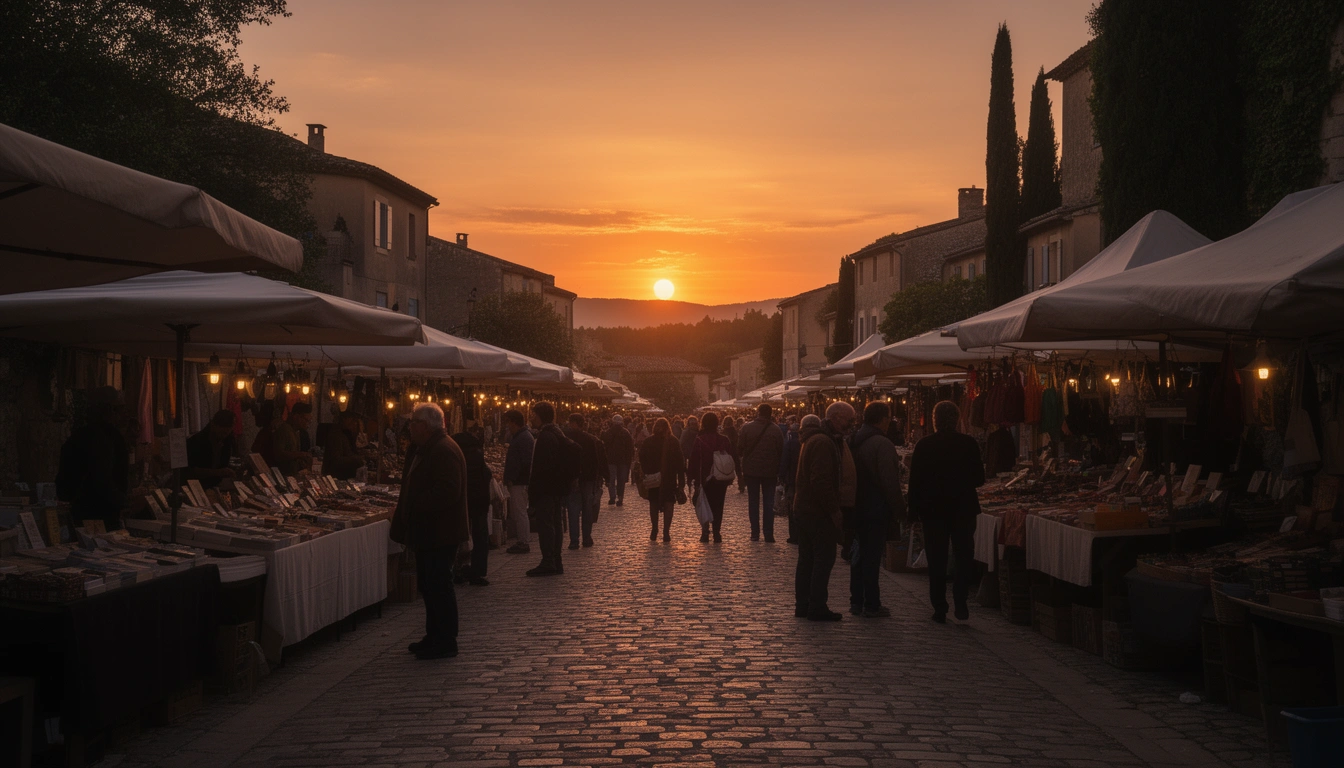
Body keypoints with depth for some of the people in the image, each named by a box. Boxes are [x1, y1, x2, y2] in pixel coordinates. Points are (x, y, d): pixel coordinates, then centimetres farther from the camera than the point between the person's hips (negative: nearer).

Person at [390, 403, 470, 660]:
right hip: (428, 532, 11)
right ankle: (435, 637, 25)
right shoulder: (424, 450, 16)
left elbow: (447, 492, -28)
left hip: (440, 533, -11)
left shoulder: (444, 451, -19)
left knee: (438, 585, -6)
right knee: (429, 585, 16)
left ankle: (445, 642, 1)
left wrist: (416, 507, -20)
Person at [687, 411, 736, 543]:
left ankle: (705, 531, -2)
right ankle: (717, 533, 4)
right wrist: (730, 477, 11)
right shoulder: (724, 440, -2)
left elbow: (693, 461, -11)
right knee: (718, 507, 9)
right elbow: (734, 458, 2)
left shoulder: (699, 441, -10)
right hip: (721, 480, 2)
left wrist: (691, 478, -5)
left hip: (705, 479, -2)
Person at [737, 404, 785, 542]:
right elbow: (781, 452, -4)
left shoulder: (747, 427, -8)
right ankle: (769, 534, 1)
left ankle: (755, 533, 8)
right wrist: (777, 470, 9)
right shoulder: (776, 430, -7)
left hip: (751, 470, 0)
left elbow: (740, 449, -6)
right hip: (770, 471, 0)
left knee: (753, 501, 10)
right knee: (769, 503, 6)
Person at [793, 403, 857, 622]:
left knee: (807, 558, 14)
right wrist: (834, 510, -19)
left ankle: (802, 605, 19)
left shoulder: (815, 439, 15)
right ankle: (817, 607, -1)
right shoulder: (824, 442, -19)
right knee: (824, 558, -4)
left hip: (806, 507, 10)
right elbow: (822, 481, -25)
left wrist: (834, 508, 18)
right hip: (819, 511, -10)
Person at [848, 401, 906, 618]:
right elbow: (890, 483, -19)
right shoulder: (882, 444, -17)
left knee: (859, 555, 14)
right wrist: (900, 509, -10)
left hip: (858, 509, 8)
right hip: (877, 510, -8)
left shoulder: (854, 441, 8)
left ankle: (857, 601, 19)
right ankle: (871, 605, 1)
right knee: (873, 556, -3)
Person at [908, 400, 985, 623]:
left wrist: (914, 509, 5)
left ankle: (939, 609, 8)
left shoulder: (923, 445, -7)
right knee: (964, 557, 11)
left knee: (937, 561, 8)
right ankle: (960, 603, -2)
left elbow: (915, 481, -4)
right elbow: (979, 478, -1)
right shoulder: (969, 443, -7)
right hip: (964, 509, 0)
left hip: (933, 510, 0)